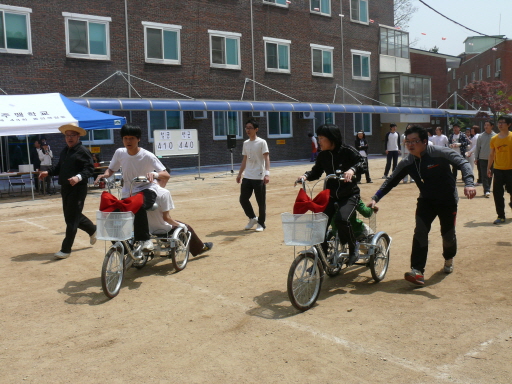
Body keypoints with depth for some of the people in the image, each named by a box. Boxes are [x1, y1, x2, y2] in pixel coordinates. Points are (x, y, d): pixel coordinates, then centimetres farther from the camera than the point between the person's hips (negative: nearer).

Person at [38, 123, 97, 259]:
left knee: (72, 219, -5)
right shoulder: (64, 151, 17)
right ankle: (92, 230, 41)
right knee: (70, 216, 19)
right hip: (65, 188, 9)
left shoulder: (83, 151, -9)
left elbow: (89, 169, -17)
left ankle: (66, 249, 1)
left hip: (78, 189, -9)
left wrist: (79, 177, -33)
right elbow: (59, 167, 22)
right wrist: (48, 172, 4)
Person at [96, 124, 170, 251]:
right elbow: (111, 169, 14)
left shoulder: (147, 156, -13)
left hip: (146, 191, -5)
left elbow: (166, 175, -18)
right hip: (127, 193, 5)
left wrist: (154, 174, -40)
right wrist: (105, 175, -10)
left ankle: (145, 239, -26)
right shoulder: (120, 153, -1)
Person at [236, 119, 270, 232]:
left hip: (259, 177, -6)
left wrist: (267, 173, -25)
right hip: (247, 177, 6)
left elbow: (266, 158, -13)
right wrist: (239, 174, 17)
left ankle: (261, 223, 15)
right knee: (243, 199, 5)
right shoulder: (245, 143, 12)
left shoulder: (261, 142, -6)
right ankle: (252, 218, 25)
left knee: (261, 202, 1)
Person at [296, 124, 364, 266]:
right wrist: (306, 176, -15)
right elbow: (316, 172, 6)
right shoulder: (323, 155, 3)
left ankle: (353, 250, -5)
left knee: (341, 219, -30)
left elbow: (361, 162, -14)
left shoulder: (347, 151, -11)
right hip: (331, 195, 5)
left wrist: (352, 169, -35)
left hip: (349, 195, -5)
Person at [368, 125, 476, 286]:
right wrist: (375, 198, -10)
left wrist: (469, 183, -40)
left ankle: (449, 258, 39)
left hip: (448, 200, -3)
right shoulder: (407, 163, -7)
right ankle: (417, 271, -18)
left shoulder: (440, 153, -20)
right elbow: (391, 181, -1)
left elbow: (462, 163, -23)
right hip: (426, 200, 3)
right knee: (420, 232, -15)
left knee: (448, 235, 4)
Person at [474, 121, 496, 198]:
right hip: (483, 159, -1)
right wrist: (476, 158, 4)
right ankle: (487, 190, -6)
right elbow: (477, 147, 6)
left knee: (490, 175, 8)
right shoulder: (481, 136, 1)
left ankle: (487, 190, 18)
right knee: (484, 176, -5)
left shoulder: (495, 136, 1)